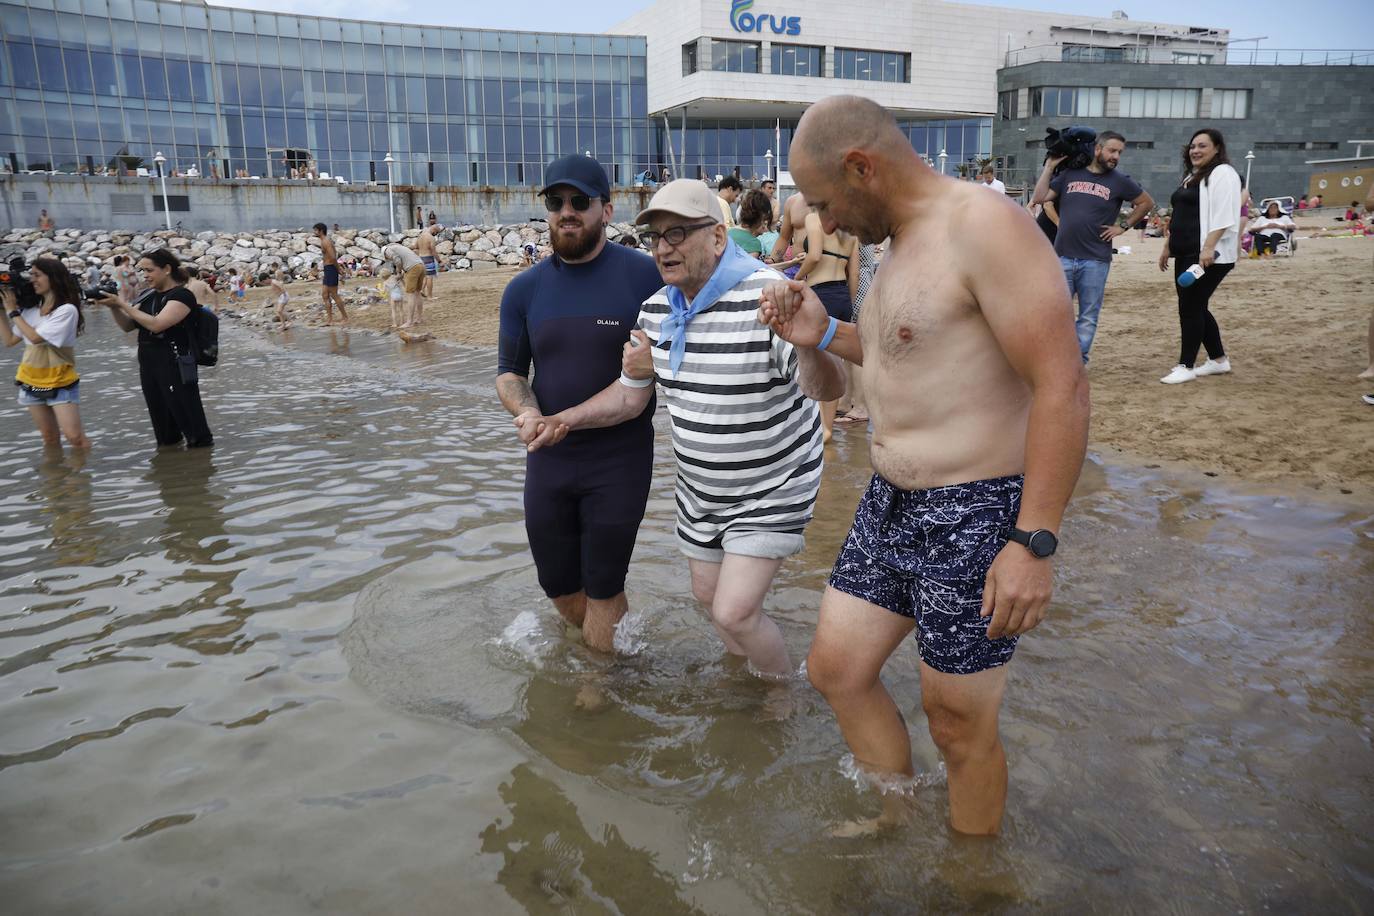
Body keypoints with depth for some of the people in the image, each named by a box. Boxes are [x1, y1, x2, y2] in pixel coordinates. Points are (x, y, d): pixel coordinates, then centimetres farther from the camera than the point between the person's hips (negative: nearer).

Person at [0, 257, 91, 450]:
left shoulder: (67, 310, -16)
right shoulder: (31, 309, 4)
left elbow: (35, 337, -21)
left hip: (61, 383, -6)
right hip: (31, 383, 6)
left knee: (75, 437, -10)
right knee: (50, 438, 14)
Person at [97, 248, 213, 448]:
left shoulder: (182, 295, -10)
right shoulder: (149, 297, 14)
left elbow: (156, 324, -21)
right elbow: (127, 326, 15)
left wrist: (124, 304, -17)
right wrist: (114, 307, -2)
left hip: (176, 367, -8)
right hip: (148, 366, 8)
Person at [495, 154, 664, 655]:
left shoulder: (646, 275, -10)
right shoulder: (524, 289, 2)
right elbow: (509, 370, 7)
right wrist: (527, 411, -15)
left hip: (620, 458, -4)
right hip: (547, 458, 5)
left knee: (602, 593, 4)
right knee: (560, 590, 17)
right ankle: (615, 642, 47)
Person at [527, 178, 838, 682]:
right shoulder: (657, 310, -3)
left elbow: (828, 388, -33)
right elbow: (631, 394, 8)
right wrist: (570, 418, -6)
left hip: (772, 489, -7)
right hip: (700, 489, 7)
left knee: (735, 611, -11)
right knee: (708, 595, 20)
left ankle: (786, 694, 19)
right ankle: (744, 674, 48)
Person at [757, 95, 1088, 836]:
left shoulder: (983, 227, -18)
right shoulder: (905, 242, 11)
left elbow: (1062, 385, -23)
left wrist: (1034, 541, -26)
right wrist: (825, 336, 9)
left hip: (975, 517, -9)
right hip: (890, 503, 9)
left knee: (959, 726, 7)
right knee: (835, 669, 16)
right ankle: (894, 822, 39)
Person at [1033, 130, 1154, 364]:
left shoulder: (1120, 181, 4)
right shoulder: (1069, 174, 7)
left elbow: (1147, 202, 14)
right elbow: (1039, 198, 3)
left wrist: (1123, 226, 6)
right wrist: (1049, 167, 2)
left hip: (1095, 262, 0)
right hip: (1062, 257, 1)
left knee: (1088, 316, 4)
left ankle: (1078, 362, 12)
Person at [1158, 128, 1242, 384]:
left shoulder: (1223, 174, -8)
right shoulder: (1191, 177, 21)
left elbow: (1223, 217, -19)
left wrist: (1208, 248, -27)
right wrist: (1168, 247, 21)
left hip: (1208, 255, -9)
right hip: (1186, 254, 9)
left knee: (1190, 307, -8)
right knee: (1196, 307, 11)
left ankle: (1185, 366, -2)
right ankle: (1219, 359, 22)